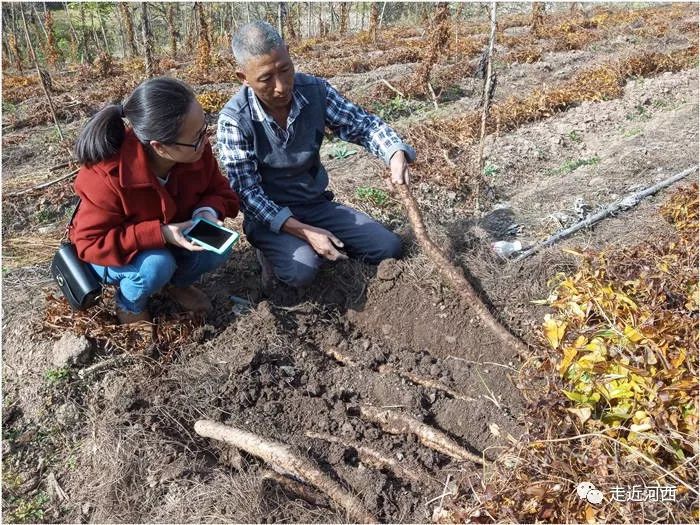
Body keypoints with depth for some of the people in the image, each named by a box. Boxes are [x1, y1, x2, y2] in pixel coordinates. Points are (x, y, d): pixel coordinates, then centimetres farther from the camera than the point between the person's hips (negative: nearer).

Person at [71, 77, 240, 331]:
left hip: (170, 239, 5)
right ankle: (130, 305, 1)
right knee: (156, 265, -35)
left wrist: (208, 211, -31)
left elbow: (219, 190, -6)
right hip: (111, 255, -4)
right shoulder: (106, 175, -37)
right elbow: (91, 243, -32)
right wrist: (161, 234, -41)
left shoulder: (196, 151, -23)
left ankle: (177, 282, 12)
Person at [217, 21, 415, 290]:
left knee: (388, 248, -4)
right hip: (270, 216, -4)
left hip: (317, 205, 4)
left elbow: (364, 124, -5)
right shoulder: (234, 120, -21)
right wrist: (303, 231, -29)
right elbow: (248, 193, -20)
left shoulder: (314, 90, -11)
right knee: (302, 270, -32)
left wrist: (397, 154, -28)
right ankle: (274, 251, 2)